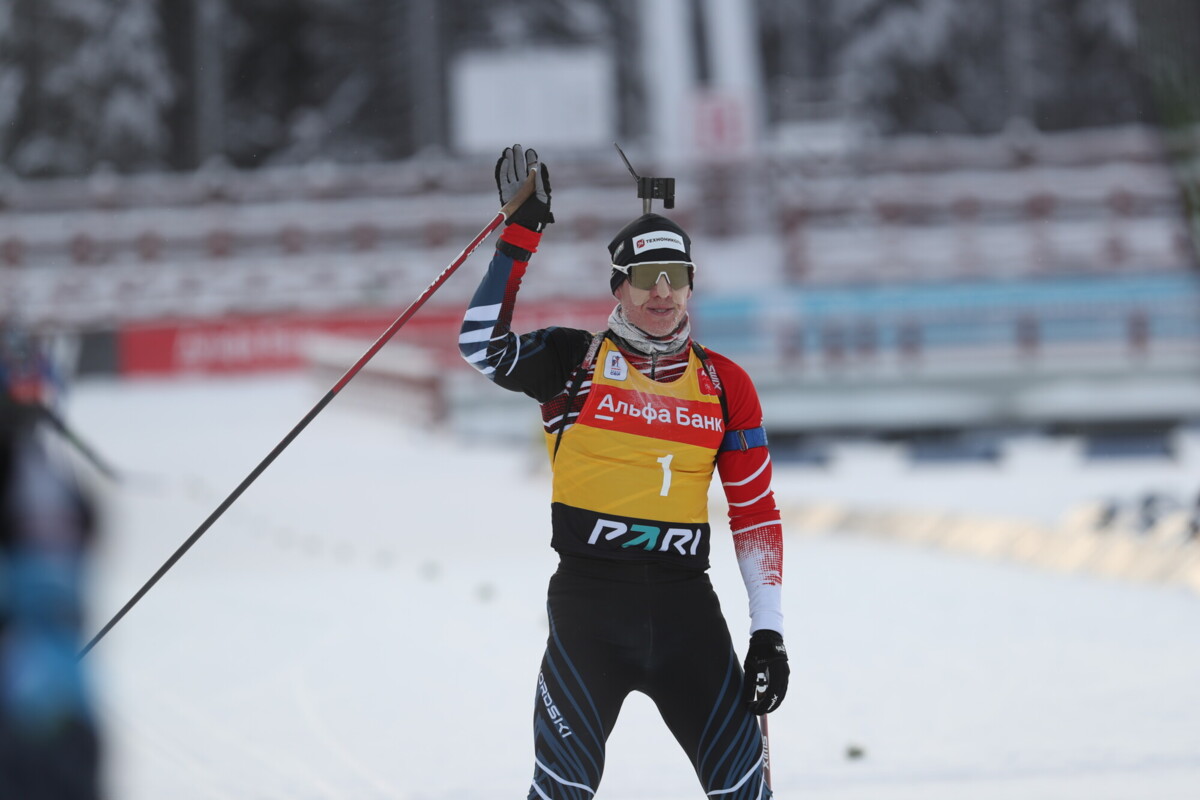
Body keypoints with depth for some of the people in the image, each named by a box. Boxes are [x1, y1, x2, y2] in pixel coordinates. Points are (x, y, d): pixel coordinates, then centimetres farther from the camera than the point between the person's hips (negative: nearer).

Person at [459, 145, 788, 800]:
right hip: (589, 598, -2)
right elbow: (483, 342, -14)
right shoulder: (577, 364, 2)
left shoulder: (725, 385, 9)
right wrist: (522, 232, -15)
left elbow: (755, 512, 11)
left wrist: (769, 632, 6)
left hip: (686, 605, 2)